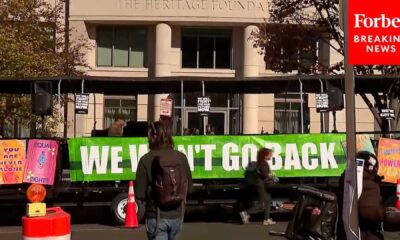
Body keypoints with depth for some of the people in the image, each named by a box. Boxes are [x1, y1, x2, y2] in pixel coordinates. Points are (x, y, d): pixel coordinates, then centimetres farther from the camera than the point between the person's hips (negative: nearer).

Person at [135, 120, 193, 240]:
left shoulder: (146, 160, -14)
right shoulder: (181, 157, -3)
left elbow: (139, 194, -12)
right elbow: (189, 187, 7)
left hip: (156, 216, -4)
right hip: (177, 214, 4)